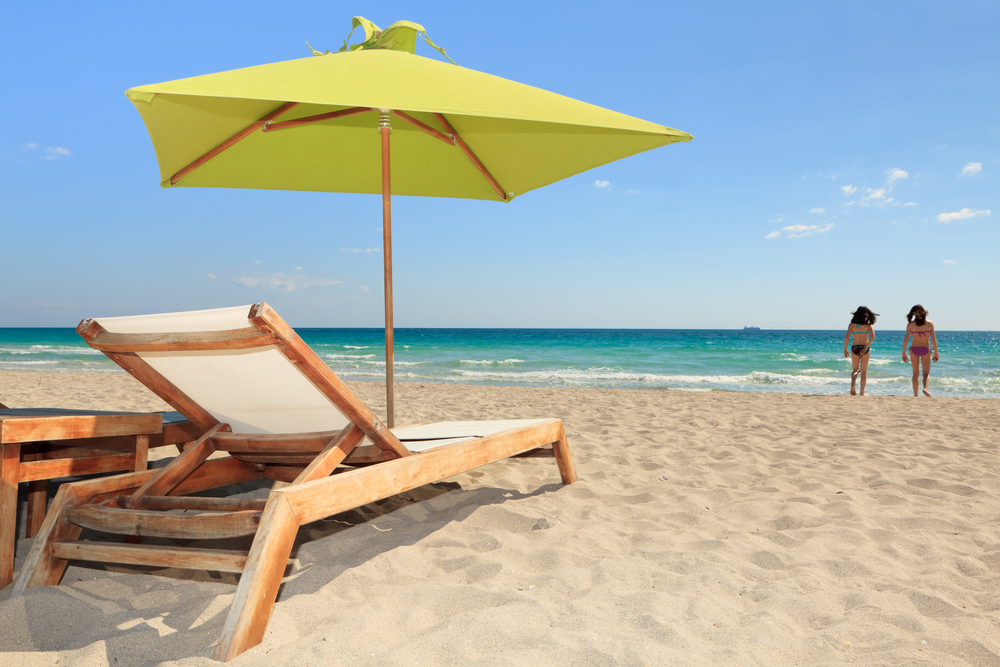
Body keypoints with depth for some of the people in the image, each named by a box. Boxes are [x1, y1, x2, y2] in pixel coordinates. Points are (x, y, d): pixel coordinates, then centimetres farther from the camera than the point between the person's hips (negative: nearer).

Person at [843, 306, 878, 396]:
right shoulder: (868, 325, -4)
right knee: (864, 371, 11)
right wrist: (866, 348, -13)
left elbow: (847, 337, -9)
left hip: (855, 348, 0)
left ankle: (853, 383, -19)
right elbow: (872, 337, -17)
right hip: (865, 348, 0)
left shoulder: (852, 325, -2)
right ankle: (862, 392, 10)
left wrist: (845, 349, -1)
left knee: (855, 370, 13)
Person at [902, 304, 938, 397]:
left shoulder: (910, 324, -4)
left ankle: (916, 394, 13)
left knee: (915, 373, 13)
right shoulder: (930, 323, -3)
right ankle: (925, 388, -24)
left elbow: (905, 339, -6)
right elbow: (933, 339, -3)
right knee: (926, 373, 4)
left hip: (914, 349, 1)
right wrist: (936, 353, 5)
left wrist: (904, 353, 1)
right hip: (925, 349, -1)